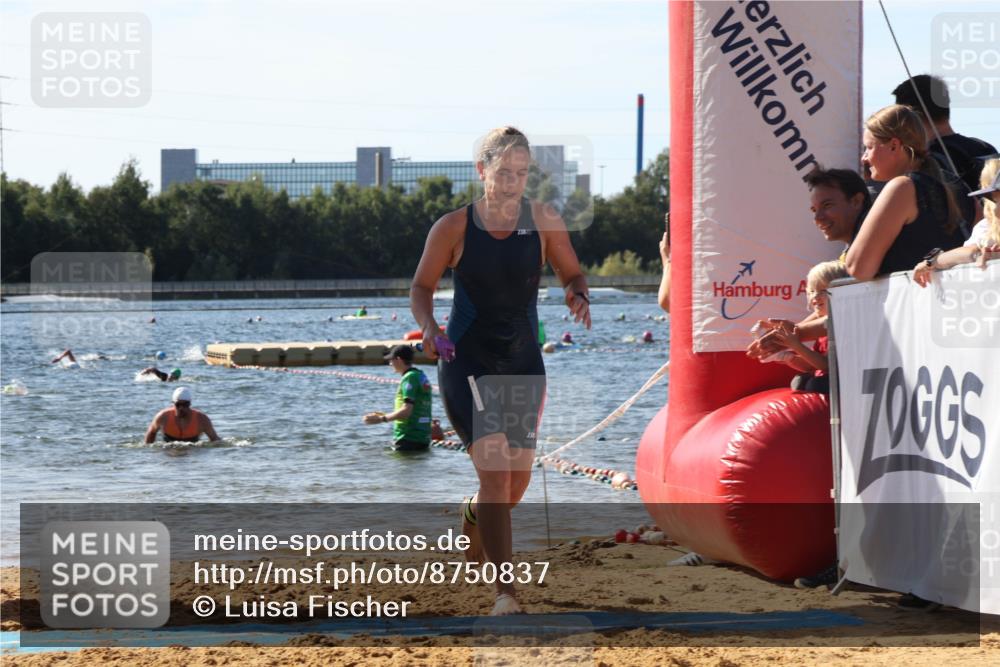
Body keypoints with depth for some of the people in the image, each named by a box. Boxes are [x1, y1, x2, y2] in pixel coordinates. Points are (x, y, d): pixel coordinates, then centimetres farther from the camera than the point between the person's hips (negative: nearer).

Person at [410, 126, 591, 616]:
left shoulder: (544, 222, -1)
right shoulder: (453, 228, -7)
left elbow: (571, 274, 9)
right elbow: (421, 287, 0)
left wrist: (577, 296, -14)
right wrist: (429, 327, -19)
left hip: (523, 363, 4)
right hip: (466, 361, -4)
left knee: (516, 483, 11)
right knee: (495, 470, -18)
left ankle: (472, 520, 47)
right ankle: (504, 593, -17)